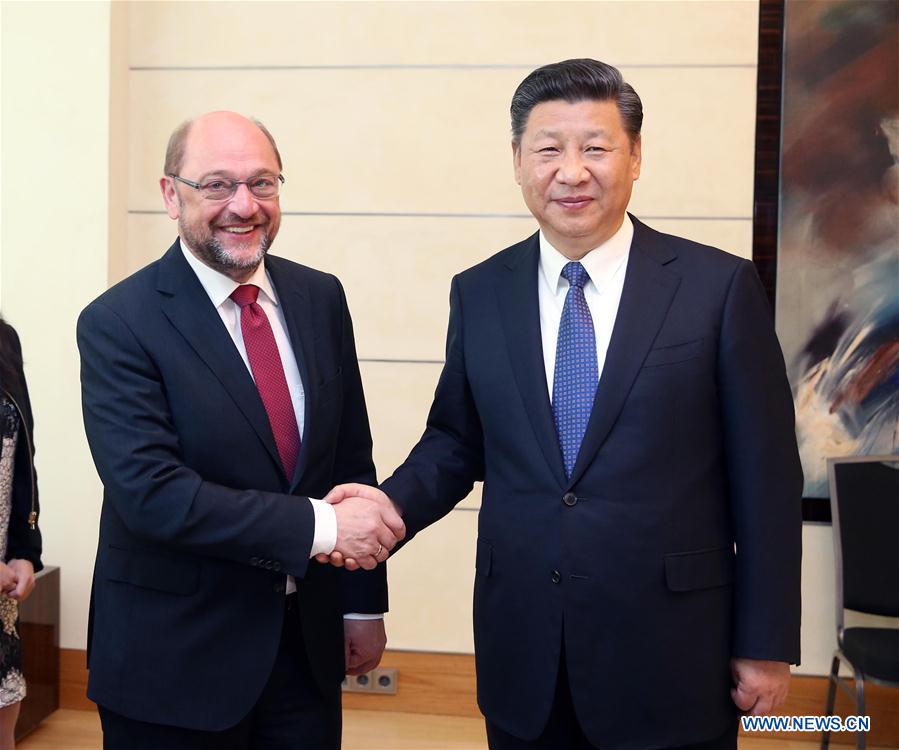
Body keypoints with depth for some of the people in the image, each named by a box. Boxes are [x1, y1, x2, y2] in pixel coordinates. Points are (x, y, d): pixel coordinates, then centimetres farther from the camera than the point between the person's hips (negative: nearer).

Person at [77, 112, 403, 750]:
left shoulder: (320, 298, 2)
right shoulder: (118, 324, -13)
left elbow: (351, 457, 7)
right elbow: (151, 494, -22)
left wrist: (364, 603, 8)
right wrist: (319, 526, -25)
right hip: (175, 659, -4)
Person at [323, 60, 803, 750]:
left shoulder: (720, 287, -7)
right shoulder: (480, 294, 3)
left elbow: (765, 477, -4)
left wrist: (767, 642, -3)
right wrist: (392, 503, -9)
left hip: (670, 653, -2)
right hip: (521, 652, 3)